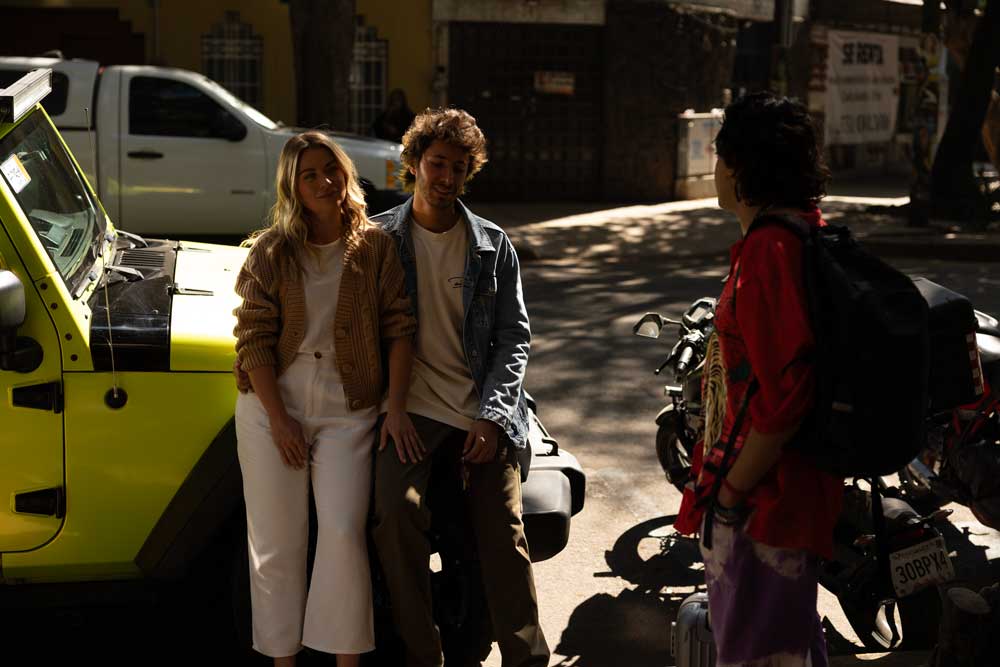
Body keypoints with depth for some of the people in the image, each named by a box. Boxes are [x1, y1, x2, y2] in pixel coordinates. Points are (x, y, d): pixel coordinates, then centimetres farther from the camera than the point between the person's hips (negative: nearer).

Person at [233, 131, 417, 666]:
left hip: (347, 410, 0)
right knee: (278, 542, 7)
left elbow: (399, 329, 0)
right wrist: (279, 420, -11)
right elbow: (252, 339, -4)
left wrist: (396, 408, -7)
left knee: (343, 532, -9)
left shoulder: (375, 246, 1)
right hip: (272, 405, 1)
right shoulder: (271, 250, 0)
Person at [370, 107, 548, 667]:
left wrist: (491, 416, -4)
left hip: (483, 415, 1)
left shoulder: (493, 245, 10)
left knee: (503, 533, -8)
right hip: (411, 410, -1)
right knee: (398, 515, -23)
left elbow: (515, 335, 8)